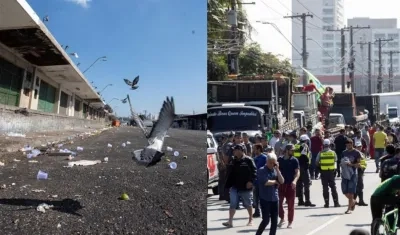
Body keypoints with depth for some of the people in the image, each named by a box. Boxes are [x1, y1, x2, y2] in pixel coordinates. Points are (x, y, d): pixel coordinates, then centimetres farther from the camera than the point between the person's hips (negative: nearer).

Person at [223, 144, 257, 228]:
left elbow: (254, 172, -12)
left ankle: (250, 220, 29)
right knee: (232, 204, -2)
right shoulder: (233, 162, 10)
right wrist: (228, 186, 12)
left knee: (248, 204, 11)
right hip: (235, 187, 5)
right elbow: (230, 174, 15)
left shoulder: (248, 160, -9)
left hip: (246, 187, -4)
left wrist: (251, 181, -21)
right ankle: (230, 221, -2)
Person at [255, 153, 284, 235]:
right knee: (266, 220, -5)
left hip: (275, 198, 5)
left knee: (274, 221, 7)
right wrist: (275, 181, -3)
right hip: (265, 199, -5)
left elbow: (282, 181, -3)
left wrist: (277, 169, -8)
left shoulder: (276, 170, 9)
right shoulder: (261, 170, -7)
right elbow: (266, 182, -18)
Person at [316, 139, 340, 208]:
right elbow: (335, 160, 6)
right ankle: (336, 202, 10)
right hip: (331, 171, 1)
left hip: (323, 172, -1)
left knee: (325, 187, 5)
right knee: (333, 187, 10)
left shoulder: (320, 153, -7)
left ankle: (326, 203, 5)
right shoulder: (333, 152, -3)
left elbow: (317, 162, -2)